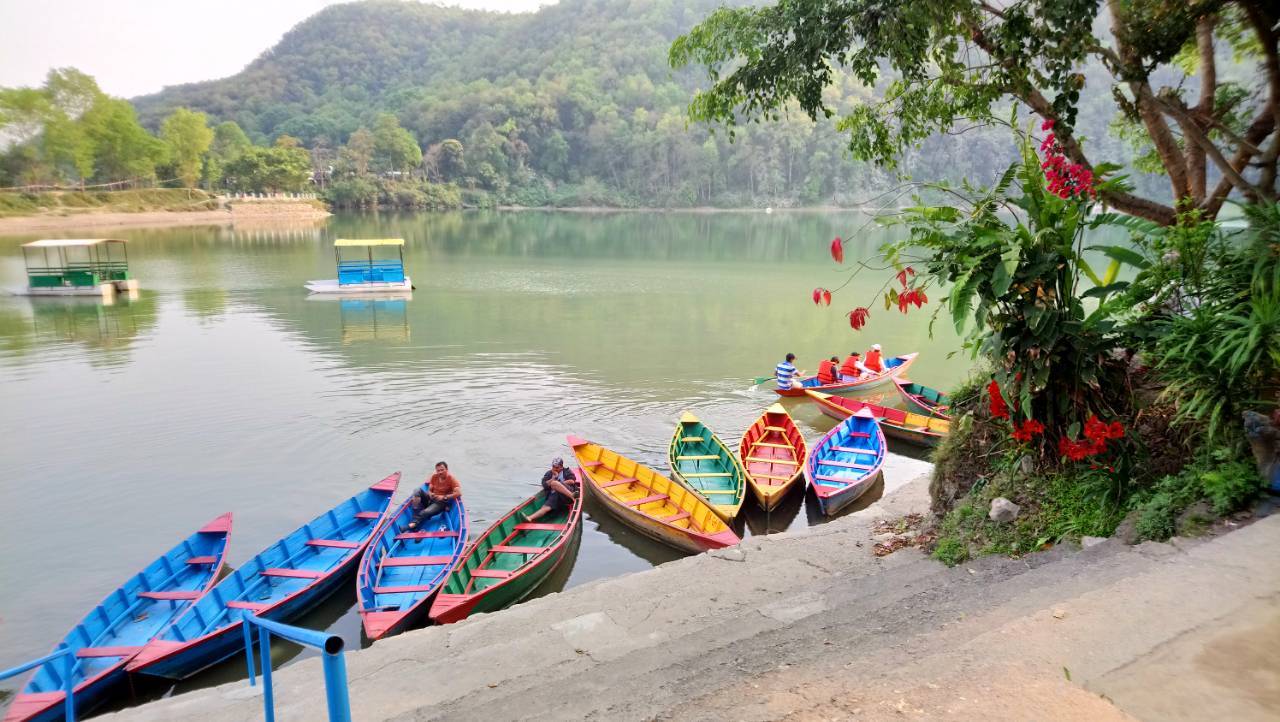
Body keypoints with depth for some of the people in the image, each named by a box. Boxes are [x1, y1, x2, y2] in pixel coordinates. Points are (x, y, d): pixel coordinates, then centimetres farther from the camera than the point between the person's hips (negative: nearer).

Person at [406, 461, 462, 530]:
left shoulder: (451, 479, -12)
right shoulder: (434, 477, 4)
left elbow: (459, 493, -23)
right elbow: (429, 490, 12)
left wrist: (444, 497, -23)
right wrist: (430, 494, -13)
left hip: (441, 503, -6)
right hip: (431, 499, 6)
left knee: (426, 512, -34)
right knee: (417, 491, -20)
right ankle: (416, 516, -27)